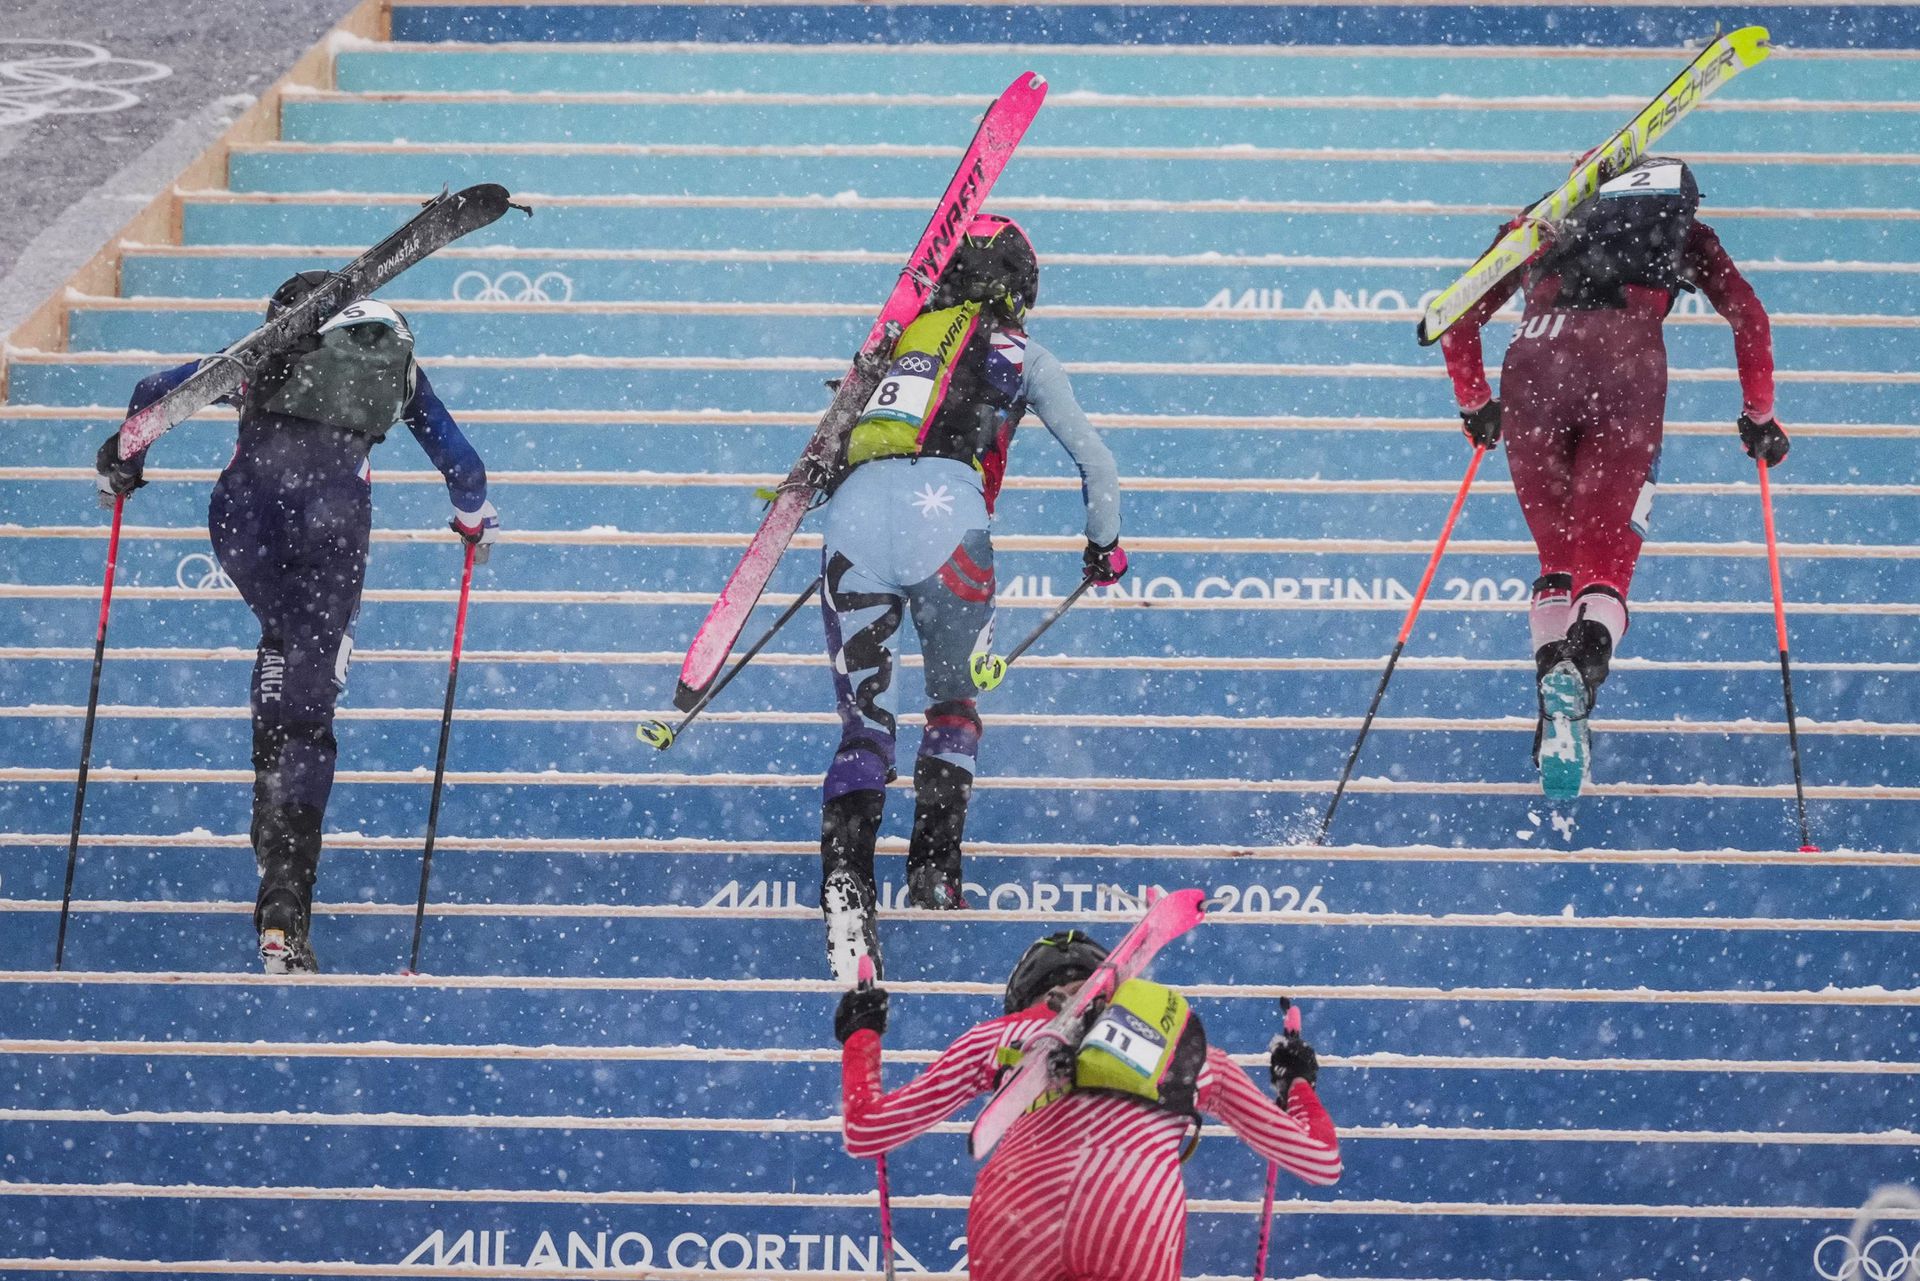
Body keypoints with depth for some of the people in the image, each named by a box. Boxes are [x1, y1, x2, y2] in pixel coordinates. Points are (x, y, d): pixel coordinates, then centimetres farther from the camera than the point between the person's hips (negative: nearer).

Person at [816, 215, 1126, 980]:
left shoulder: (902, 339, 31)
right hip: (944, 505, -2)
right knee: (954, 705, 20)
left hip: (854, 508, 2)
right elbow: (1093, 459, 24)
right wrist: (1104, 544, 40)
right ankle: (933, 867, 6)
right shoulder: (1017, 353, 22)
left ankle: (844, 873, -20)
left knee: (864, 724, 4)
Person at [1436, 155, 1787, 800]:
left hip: (1535, 361, 1)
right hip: (1627, 364, -1)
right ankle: (1588, 654, -35)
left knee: (1558, 558, 13)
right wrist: (1759, 418, 33)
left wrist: (1474, 406, 47)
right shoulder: (1685, 232, 33)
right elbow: (1750, 318, 23)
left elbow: (1459, 318, 35)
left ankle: (1553, 673, -12)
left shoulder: (1547, 225, 36)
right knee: (1606, 563, -3)